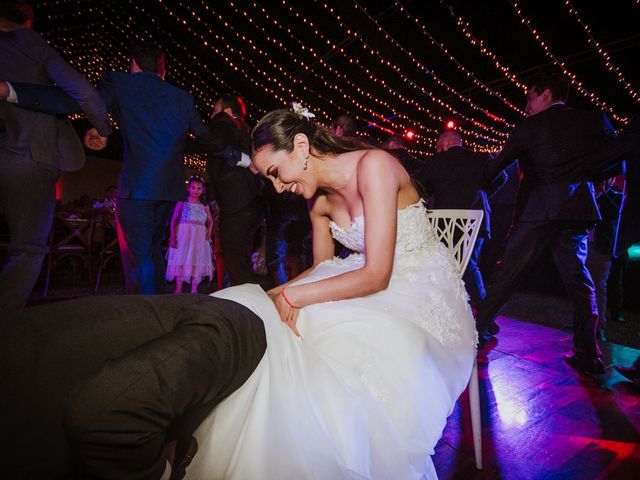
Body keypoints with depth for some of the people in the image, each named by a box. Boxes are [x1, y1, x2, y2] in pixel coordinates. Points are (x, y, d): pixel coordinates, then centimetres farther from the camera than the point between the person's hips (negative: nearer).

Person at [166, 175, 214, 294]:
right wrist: (173, 236, -9)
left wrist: (209, 230, -4)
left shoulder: (204, 205, 12)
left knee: (197, 263, 4)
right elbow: (174, 219, 0)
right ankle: (178, 290, 5)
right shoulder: (182, 202, 3)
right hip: (183, 234, -3)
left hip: (199, 237, 3)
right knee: (181, 261, -2)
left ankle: (194, 290, 11)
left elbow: (210, 220, 17)